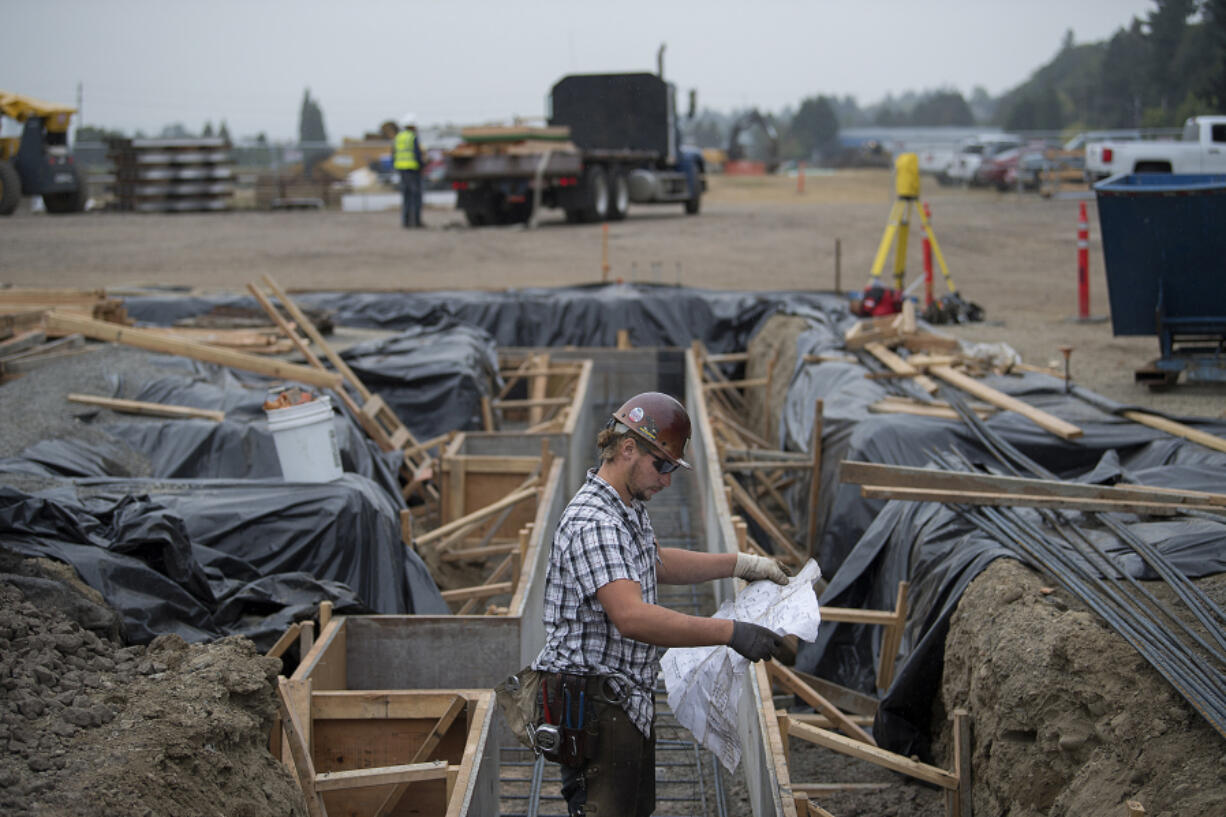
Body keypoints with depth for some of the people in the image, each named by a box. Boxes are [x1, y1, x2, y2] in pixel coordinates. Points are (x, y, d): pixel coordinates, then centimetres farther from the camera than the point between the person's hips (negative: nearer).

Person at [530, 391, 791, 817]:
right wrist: (729, 633, -33)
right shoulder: (593, 523, -24)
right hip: (594, 706, -11)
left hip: (628, 700, 11)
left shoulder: (629, 509, 11)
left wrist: (742, 564, 25)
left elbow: (657, 563, 31)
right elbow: (632, 617, -34)